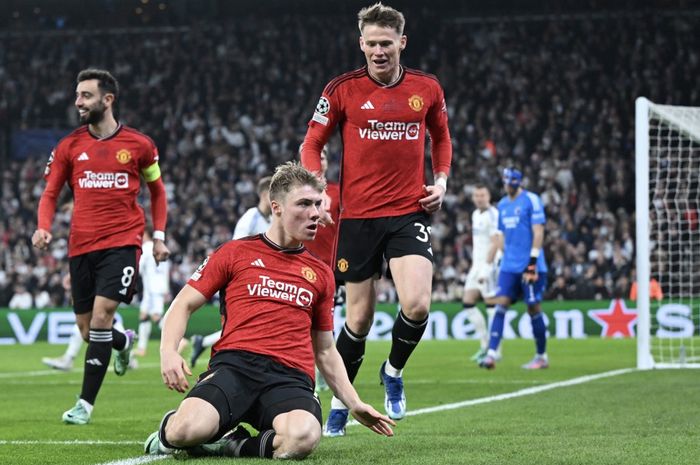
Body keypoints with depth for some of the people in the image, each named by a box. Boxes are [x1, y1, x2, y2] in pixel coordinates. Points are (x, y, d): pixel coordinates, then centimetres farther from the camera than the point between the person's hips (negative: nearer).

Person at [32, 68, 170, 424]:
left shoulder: (139, 145, 2)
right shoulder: (69, 147, 6)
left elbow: (157, 191, 15)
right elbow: (50, 194, 9)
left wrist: (158, 236, 7)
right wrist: (43, 228, -10)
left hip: (122, 241, -3)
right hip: (81, 245, 3)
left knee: (101, 315, -19)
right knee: (87, 329, 7)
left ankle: (85, 403, -13)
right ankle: (124, 342, 45)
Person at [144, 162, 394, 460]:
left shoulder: (320, 273, 23)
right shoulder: (236, 253, 13)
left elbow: (325, 351, 30)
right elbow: (183, 305, 12)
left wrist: (354, 404, 21)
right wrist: (169, 352, -8)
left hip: (291, 376, 2)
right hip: (234, 363, -2)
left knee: (303, 438, -36)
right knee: (189, 429, -33)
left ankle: (234, 445, -7)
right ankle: (169, 430, 5)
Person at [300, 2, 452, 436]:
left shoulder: (427, 88, 3)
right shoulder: (342, 89, -2)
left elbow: (441, 136, 21)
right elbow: (312, 144, 5)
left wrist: (441, 179, 6)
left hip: (410, 212, 1)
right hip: (357, 215, -1)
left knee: (417, 304, -18)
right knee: (360, 316, 4)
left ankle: (394, 372, 13)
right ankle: (340, 401, 26)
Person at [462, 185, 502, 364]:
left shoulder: (493, 215, -13)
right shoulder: (476, 215, 15)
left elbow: (495, 244, -19)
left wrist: (486, 268, -22)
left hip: (490, 263, -9)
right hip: (477, 263, 9)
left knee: (491, 303, -6)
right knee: (467, 301, 5)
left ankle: (495, 349, -2)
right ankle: (485, 343, 11)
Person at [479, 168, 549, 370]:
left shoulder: (531, 200, -7)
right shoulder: (503, 205, 14)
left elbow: (538, 232, -11)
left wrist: (532, 263, -17)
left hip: (529, 265, -6)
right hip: (509, 266, 6)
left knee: (533, 308, 0)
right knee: (500, 305, -6)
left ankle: (542, 357, 12)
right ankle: (491, 355, -12)